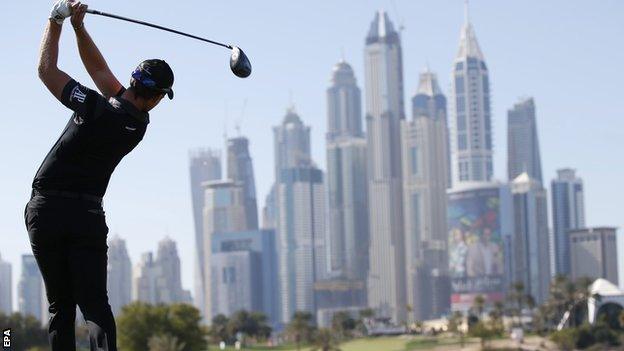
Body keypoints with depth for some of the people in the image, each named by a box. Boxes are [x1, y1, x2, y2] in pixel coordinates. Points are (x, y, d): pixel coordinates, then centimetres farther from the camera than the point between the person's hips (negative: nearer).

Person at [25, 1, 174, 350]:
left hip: (45, 209, -1)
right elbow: (100, 69, 11)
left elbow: (46, 69, -3)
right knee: (95, 304, -3)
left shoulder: (96, 108, -12)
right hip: (88, 214, 2)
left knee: (61, 306, 4)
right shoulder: (139, 124, 2)